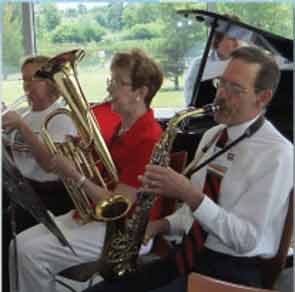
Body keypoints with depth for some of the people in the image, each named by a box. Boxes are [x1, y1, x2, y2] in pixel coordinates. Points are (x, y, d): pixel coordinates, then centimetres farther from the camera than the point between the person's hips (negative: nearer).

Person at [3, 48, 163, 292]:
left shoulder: (148, 139, -19)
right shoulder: (119, 129, 9)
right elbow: (57, 165, 7)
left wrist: (75, 175, -27)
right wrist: (23, 128, 1)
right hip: (91, 215, 9)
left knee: (33, 254, -17)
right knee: (20, 243, -2)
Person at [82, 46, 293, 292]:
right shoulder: (212, 135, 11)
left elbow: (247, 239, -18)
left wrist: (190, 195, -25)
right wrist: (161, 225, 0)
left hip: (231, 272, -7)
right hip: (189, 255, 7)